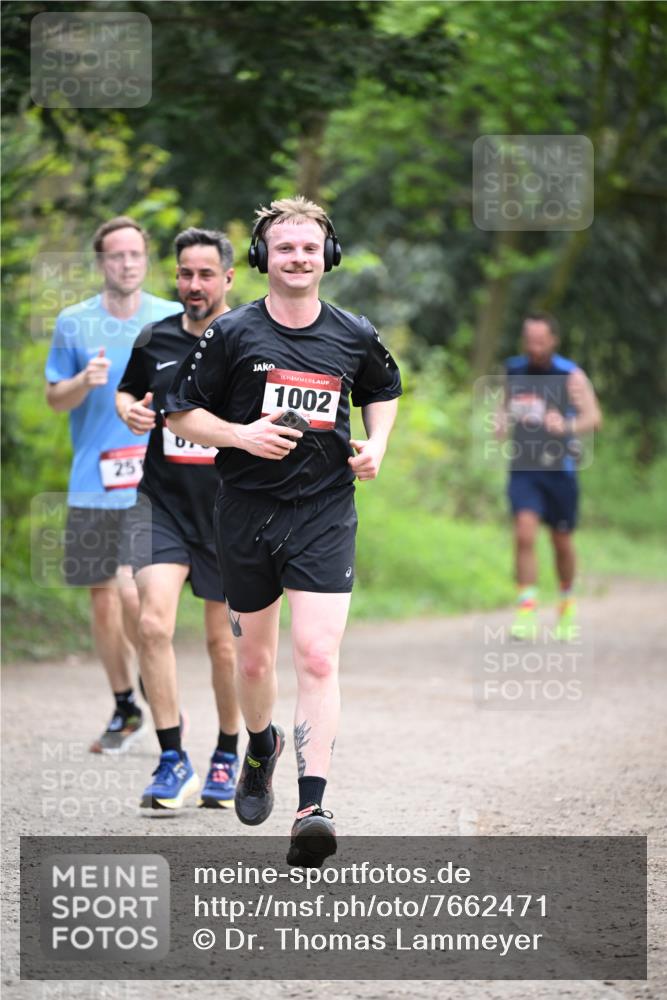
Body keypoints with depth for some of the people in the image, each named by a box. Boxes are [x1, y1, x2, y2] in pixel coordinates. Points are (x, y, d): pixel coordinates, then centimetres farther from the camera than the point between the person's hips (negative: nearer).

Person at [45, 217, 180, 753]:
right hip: (93, 484, 2)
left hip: (155, 481, -2)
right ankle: (125, 709, 24)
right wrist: (85, 381, -12)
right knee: (103, 602, 8)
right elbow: (55, 399, 8)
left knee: (133, 593, -16)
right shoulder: (74, 323, 3)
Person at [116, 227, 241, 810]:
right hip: (163, 504, 1)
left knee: (223, 642, 8)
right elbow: (126, 391, 22)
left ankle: (227, 757, 28)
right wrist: (131, 411, 0)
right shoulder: (154, 341, 5)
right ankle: (173, 762, -10)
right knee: (153, 622, -17)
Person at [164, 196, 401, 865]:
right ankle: (261, 746, 47)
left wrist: (376, 445, 5)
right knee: (254, 656, 14)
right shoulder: (231, 333, -3)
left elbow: (383, 391, 23)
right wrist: (242, 435, -15)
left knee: (317, 657, -15)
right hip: (246, 511, 1)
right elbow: (182, 412, 1)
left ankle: (312, 806, -20)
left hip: (324, 513, -1)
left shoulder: (355, 337, 3)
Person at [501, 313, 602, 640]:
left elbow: (594, 417, -16)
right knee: (524, 534, -17)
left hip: (559, 468, -2)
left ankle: (567, 604, 34)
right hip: (523, 468, 2)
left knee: (562, 542, 10)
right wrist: (503, 420, -2)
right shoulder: (513, 371, 4)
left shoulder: (571, 376, -8)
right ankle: (526, 613, -18)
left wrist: (568, 426, -37)